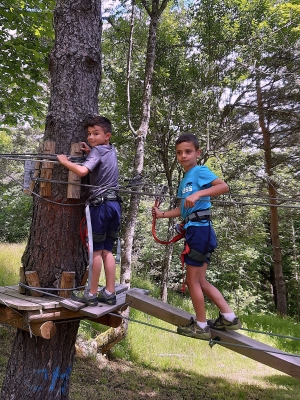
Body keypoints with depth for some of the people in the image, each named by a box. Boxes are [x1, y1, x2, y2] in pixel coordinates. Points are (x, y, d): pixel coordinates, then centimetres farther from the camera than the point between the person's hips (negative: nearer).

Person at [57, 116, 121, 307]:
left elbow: (82, 171, -22)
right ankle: (109, 293, 14)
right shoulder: (112, 150, 16)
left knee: (96, 250, 0)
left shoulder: (97, 151, -6)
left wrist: (64, 161, -7)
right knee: (107, 250, 10)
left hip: (101, 204, -7)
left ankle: (92, 293, 9)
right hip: (114, 204, 7)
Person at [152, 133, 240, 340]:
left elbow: (224, 186, -25)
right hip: (195, 230, 9)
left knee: (192, 281, 4)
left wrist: (198, 194, -34)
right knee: (201, 281, 17)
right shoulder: (184, 180, 17)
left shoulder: (200, 171, -8)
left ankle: (201, 326, 21)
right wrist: (162, 214, 9)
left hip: (200, 229, -9)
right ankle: (229, 317, 27)